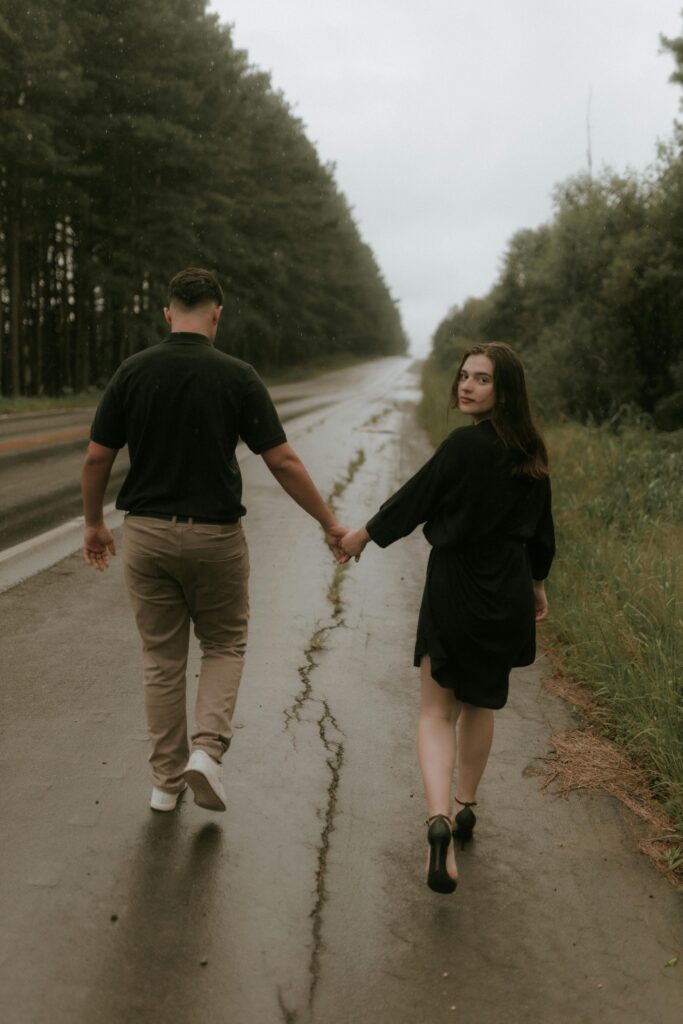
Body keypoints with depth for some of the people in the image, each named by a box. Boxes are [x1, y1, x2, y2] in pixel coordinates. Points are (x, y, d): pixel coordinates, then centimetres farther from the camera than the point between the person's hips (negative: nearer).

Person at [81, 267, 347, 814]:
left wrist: (94, 524, 15)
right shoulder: (237, 376, -9)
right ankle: (207, 748, -1)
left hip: (146, 533, 2)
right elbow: (283, 462, -11)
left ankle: (167, 779, 22)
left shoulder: (133, 371, -2)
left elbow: (97, 458, 0)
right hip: (214, 534, -2)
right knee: (225, 645, 18)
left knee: (162, 656, 14)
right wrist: (330, 523, -1)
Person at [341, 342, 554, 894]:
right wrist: (537, 585, 25)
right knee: (480, 704, 22)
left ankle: (439, 819, -15)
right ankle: (465, 808, 35)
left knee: (437, 711, 3)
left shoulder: (464, 445, -17)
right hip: (509, 597, 6)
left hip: (456, 589, -6)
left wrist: (360, 536, 5)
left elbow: (414, 498, -9)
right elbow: (542, 529, 12)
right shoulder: (532, 453, 4)